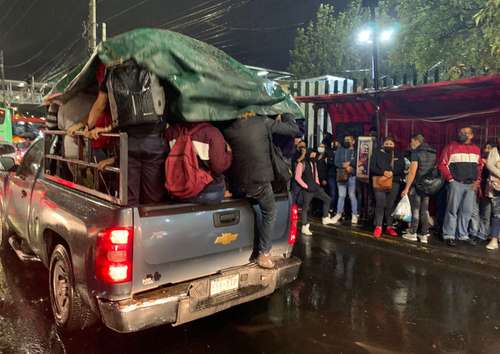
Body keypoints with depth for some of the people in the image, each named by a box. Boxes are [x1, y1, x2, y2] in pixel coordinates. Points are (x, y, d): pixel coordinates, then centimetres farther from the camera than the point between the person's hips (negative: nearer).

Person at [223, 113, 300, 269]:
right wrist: (283, 115, 14)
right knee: (269, 213, 17)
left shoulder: (228, 129, 1)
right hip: (260, 181, -3)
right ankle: (264, 254, 16)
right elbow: (294, 130, -1)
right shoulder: (263, 122, -7)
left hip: (239, 184, 4)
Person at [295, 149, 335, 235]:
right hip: (307, 189, -8)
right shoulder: (302, 164, -11)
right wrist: (306, 186, -15)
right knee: (305, 207, -1)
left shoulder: (314, 163, 12)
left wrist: (318, 184, 9)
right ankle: (304, 227, 6)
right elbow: (297, 177, -15)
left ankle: (325, 218, 17)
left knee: (327, 199, 8)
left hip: (315, 187, 8)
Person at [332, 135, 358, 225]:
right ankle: (339, 214, 15)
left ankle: (354, 215, 9)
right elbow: (336, 162, 1)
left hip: (352, 176, -2)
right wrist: (345, 166, -12)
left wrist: (349, 163, -13)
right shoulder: (340, 150, 11)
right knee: (341, 196, 6)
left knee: (352, 195, 1)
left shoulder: (356, 151, 3)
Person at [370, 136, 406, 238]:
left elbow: (402, 168, 2)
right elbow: (372, 167, -2)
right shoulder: (377, 153, 5)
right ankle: (378, 227, 0)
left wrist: (392, 172, -16)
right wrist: (383, 172, -17)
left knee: (390, 205, 6)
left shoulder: (398, 155, 11)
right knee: (380, 204, -7)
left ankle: (389, 226, 16)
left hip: (394, 182, 2)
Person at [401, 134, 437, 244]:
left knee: (415, 209, 2)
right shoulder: (433, 153, 10)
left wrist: (407, 188, -12)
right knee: (425, 210, 9)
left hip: (417, 185, -5)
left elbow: (413, 172, -15)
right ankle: (424, 234, 12)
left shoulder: (416, 152, -10)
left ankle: (412, 233, 8)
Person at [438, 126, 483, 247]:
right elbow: (442, 164, -3)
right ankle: (449, 235, 3)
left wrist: (478, 181, 5)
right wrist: (450, 179, -9)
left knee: (467, 211, 9)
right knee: (452, 210, -3)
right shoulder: (451, 147, -1)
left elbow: (480, 166, 17)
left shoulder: (476, 149, 13)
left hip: (471, 185, 5)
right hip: (456, 183, -4)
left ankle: (463, 235, 18)